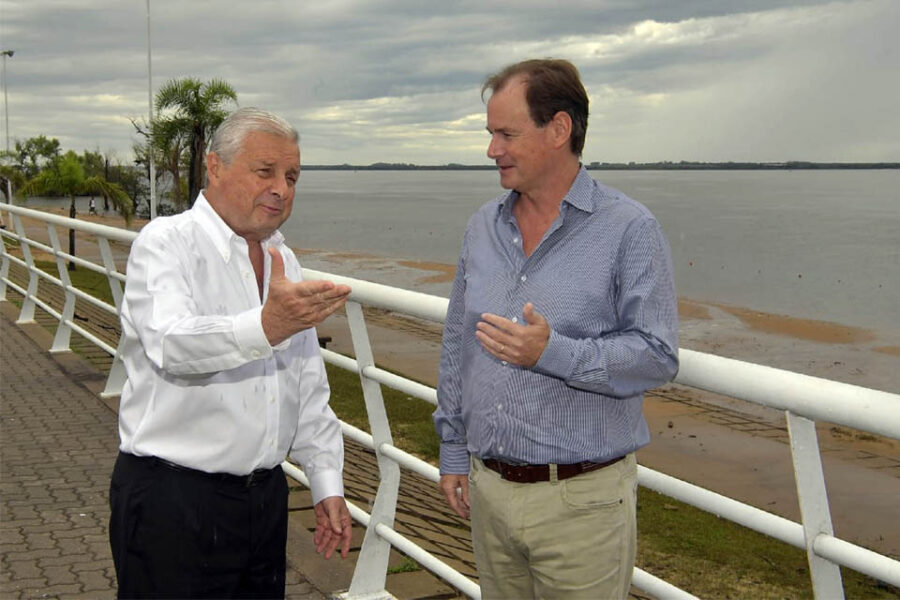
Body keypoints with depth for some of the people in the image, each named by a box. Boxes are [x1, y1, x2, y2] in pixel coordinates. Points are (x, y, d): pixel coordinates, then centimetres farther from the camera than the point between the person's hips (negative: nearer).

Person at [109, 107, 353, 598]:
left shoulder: (284, 261, 13)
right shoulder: (166, 243, -9)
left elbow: (310, 387, 17)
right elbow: (172, 343, -29)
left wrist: (327, 485, 12)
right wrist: (265, 327, -46)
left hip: (265, 495, 7)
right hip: (173, 500, -6)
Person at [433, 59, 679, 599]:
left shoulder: (630, 229, -9)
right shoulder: (483, 227, 9)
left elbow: (657, 356, -14)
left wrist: (553, 353, -25)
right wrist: (453, 450, 13)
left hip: (581, 499, -5)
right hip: (489, 489, 5)